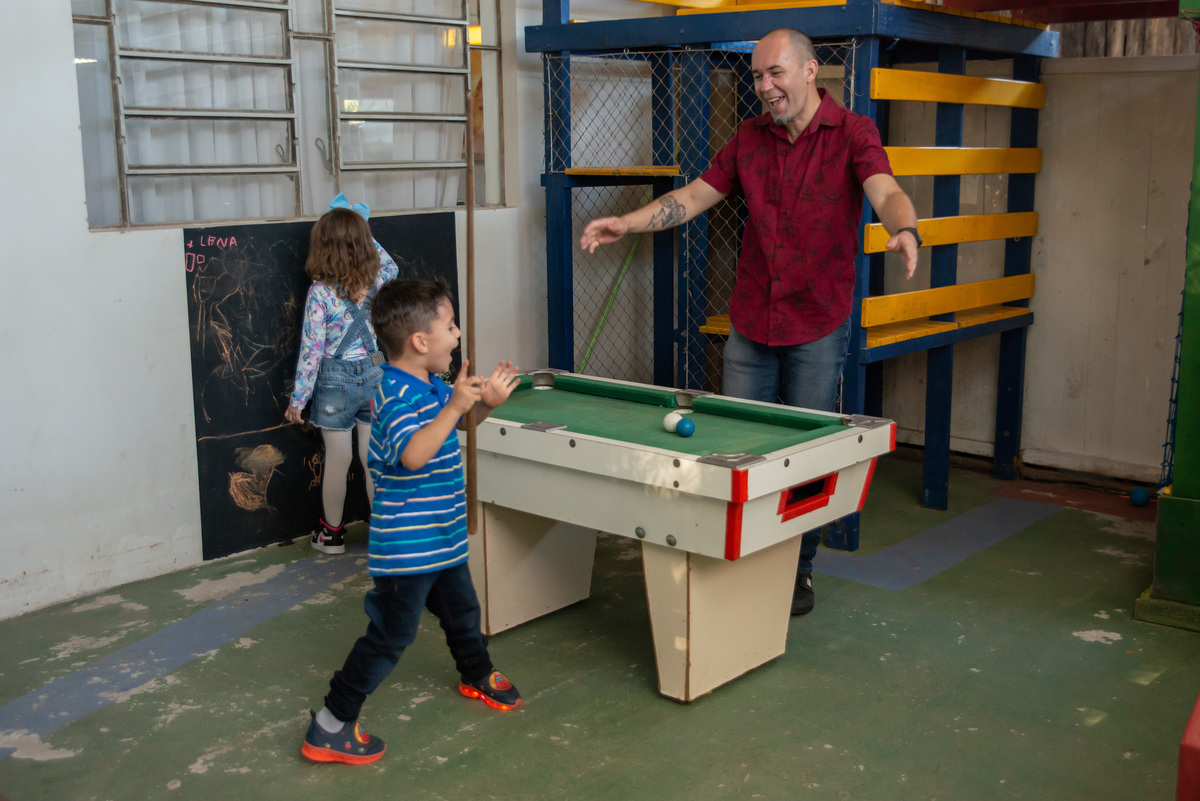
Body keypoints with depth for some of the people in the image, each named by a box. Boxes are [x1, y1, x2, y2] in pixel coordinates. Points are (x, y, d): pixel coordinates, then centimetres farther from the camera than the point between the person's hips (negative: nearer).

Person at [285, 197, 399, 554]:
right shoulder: (378, 281, -5)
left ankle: (332, 532, 24)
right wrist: (362, 229, 24)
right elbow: (390, 265, 22)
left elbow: (311, 350, -14)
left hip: (335, 381, -3)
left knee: (337, 460, 8)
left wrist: (297, 400, -7)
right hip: (376, 376, 3)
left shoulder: (320, 293, -15)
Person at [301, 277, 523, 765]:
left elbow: (461, 422, 22)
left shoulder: (429, 385, 5)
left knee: (462, 610, 27)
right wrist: (454, 405, -41)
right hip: (407, 547, -10)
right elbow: (413, 454, -39)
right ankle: (331, 728, 8)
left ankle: (478, 676, 52)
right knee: (390, 635, -3)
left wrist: (485, 402, 3)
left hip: (441, 537, 10)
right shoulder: (397, 395, -24)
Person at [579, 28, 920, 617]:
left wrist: (904, 230, -45)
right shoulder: (750, 138, 7)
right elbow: (693, 197, 9)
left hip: (818, 326, -3)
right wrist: (625, 224, -2)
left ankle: (797, 570, 24)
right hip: (750, 325, 4)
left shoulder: (852, 133, -6)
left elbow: (886, 193, -22)